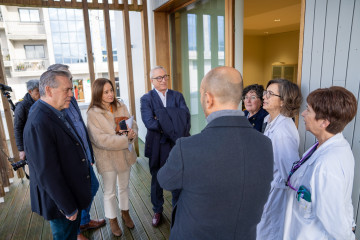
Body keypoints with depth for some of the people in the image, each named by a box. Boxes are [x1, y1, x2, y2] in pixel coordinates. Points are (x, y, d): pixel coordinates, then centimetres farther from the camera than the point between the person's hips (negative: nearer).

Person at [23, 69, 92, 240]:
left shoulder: (56, 114, 2)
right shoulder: (38, 124, -28)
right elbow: (48, 174, -27)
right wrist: (68, 208, -19)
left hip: (72, 194, 8)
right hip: (61, 201, -8)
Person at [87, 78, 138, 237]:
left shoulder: (121, 107, -2)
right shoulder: (93, 113, -17)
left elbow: (132, 124, 0)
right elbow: (101, 139, -23)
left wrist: (132, 133, -23)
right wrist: (125, 139, -25)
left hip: (125, 154, 5)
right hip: (108, 158, -4)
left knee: (124, 187, 23)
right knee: (110, 192, 14)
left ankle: (125, 212, 46)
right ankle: (112, 220, 37)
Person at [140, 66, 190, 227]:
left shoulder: (177, 96, 3)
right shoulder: (146, 99, -4)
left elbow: (185, 117, -11)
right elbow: (149, 123, -19)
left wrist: (161, 122, -25)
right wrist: (174, 127, -21)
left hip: (177, 145, 2)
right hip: (157, 146, -1)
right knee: (157, 180, 15)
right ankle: (157, 210, 37)